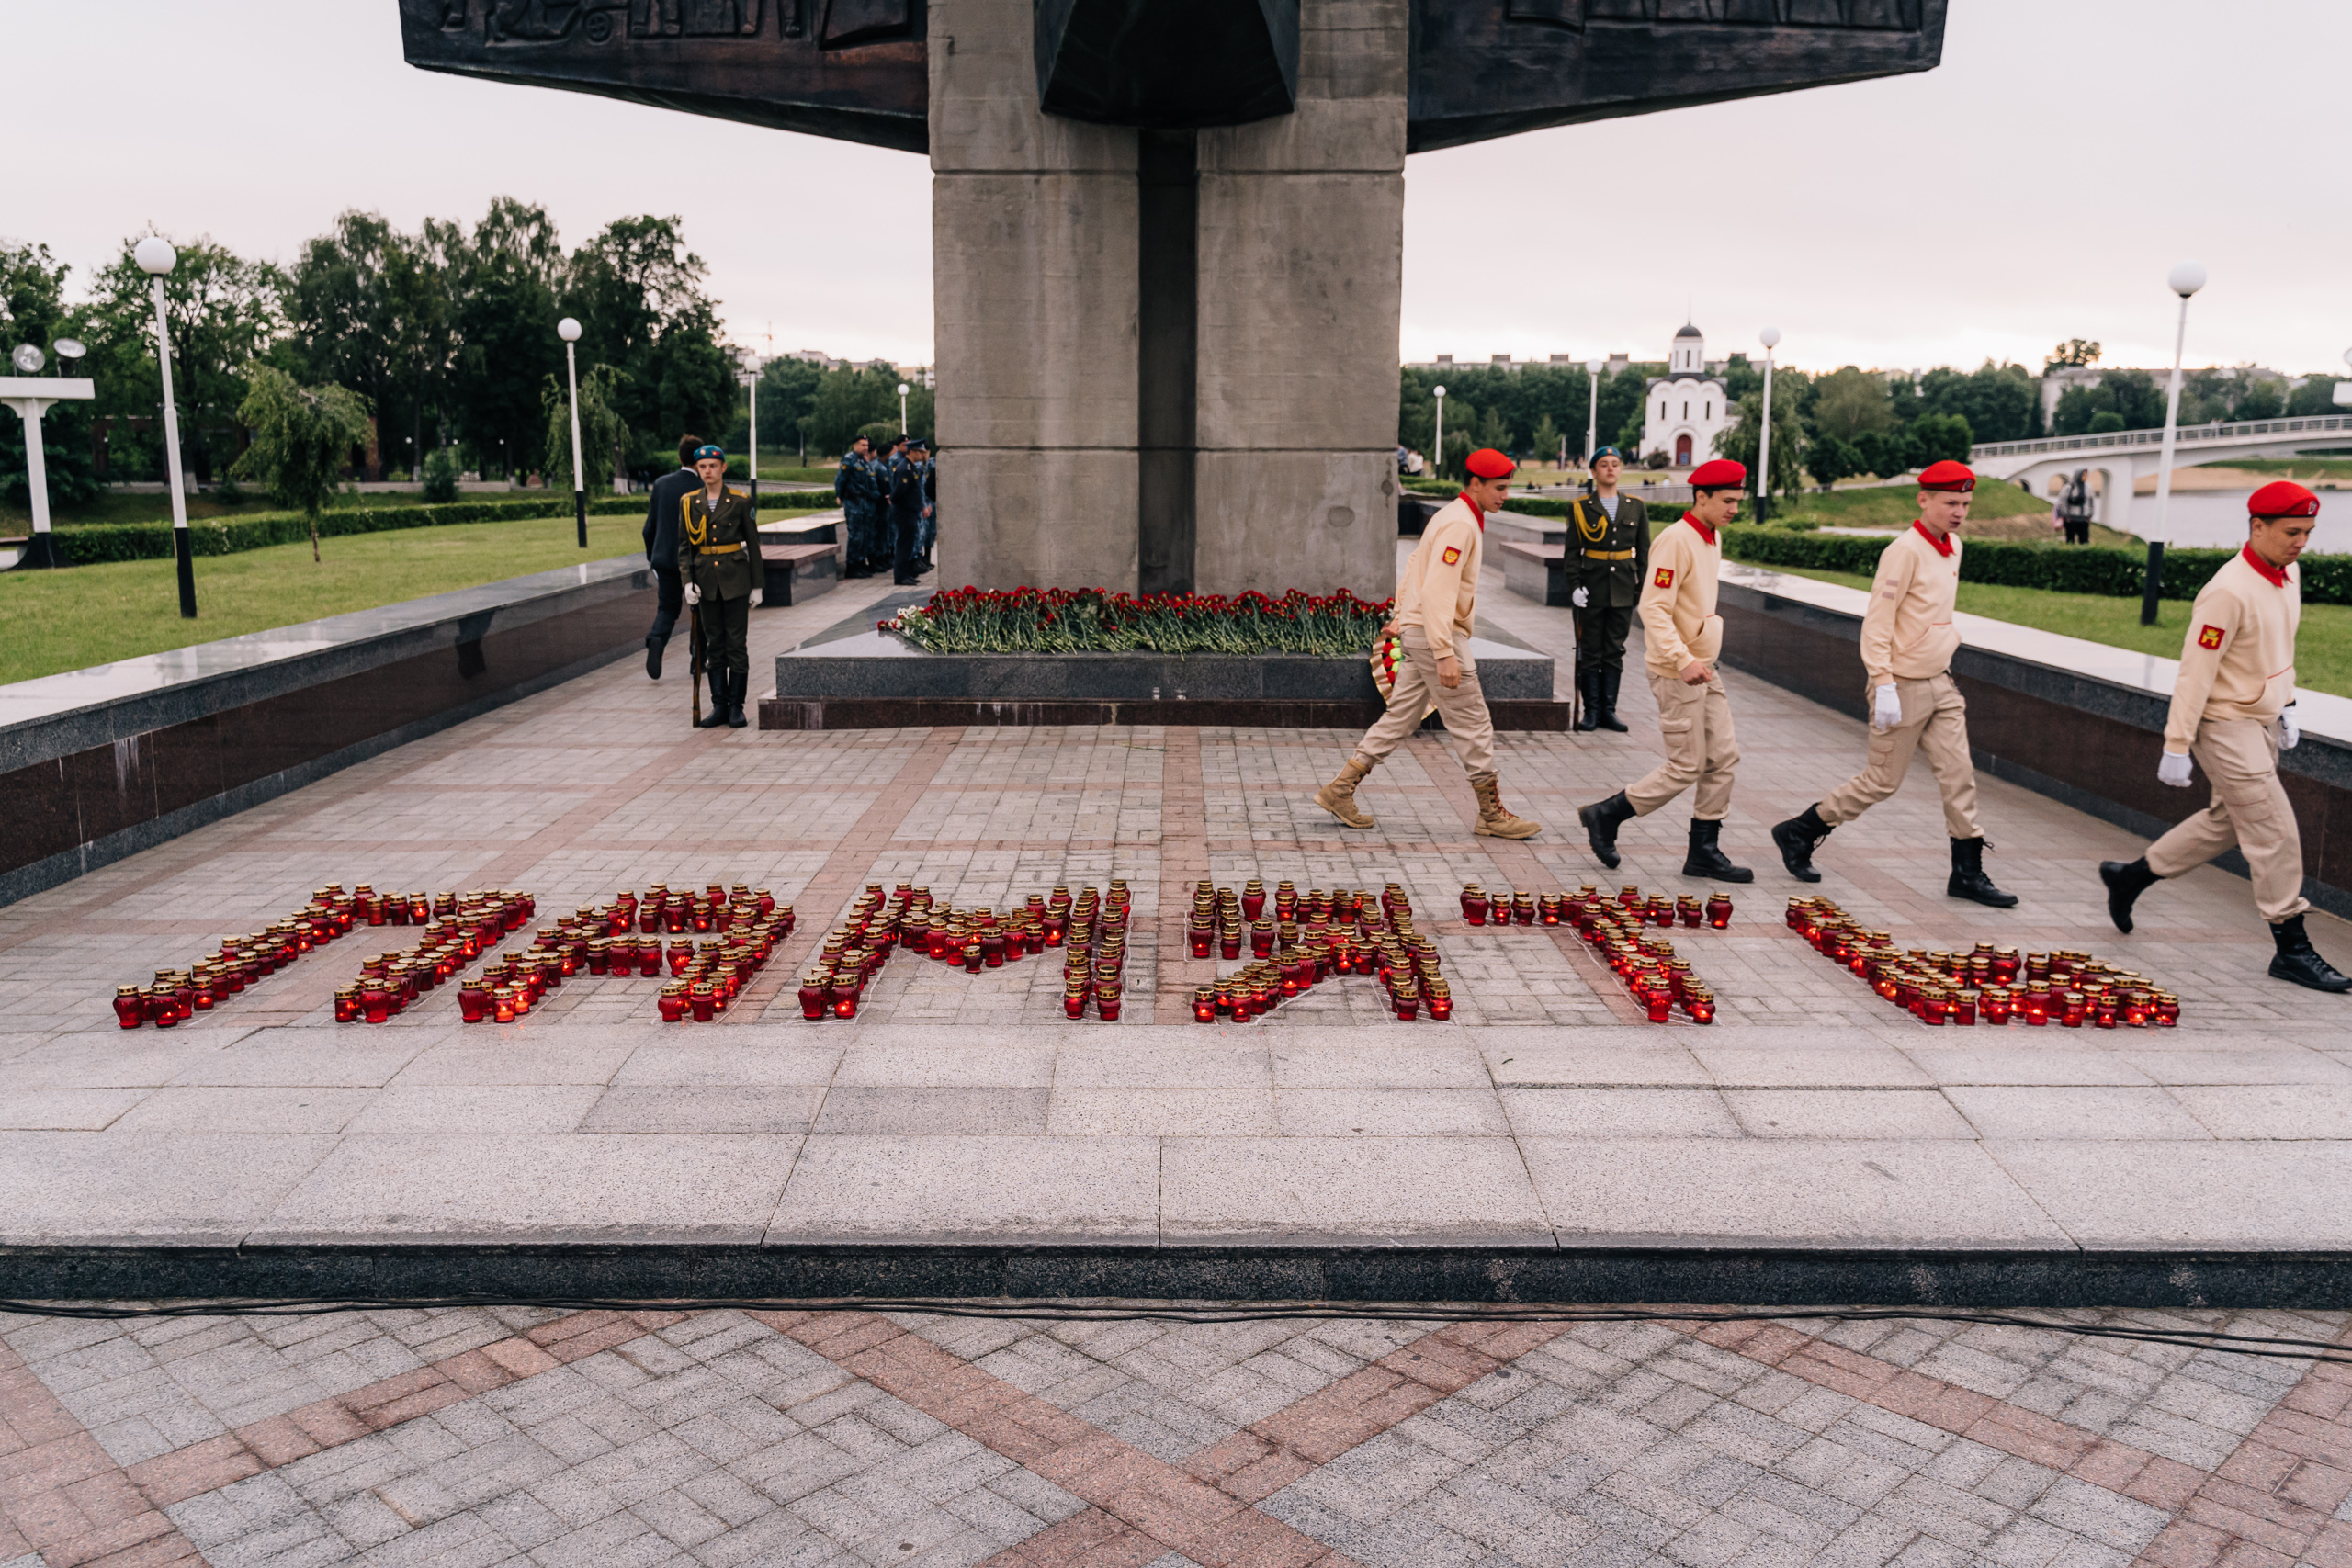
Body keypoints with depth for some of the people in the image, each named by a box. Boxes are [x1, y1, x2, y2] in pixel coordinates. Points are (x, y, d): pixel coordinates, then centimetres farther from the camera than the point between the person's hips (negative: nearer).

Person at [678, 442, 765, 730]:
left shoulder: (740, 501, -1)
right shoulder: (689, 502, 5)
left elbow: (753, 542, 2)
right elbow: (684, 545, 7)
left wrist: (757, 584, -1)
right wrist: (688, 580, -5)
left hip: (735, 578, -2)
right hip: (706, 579, 2)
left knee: (736, 643, -1)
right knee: (714, 644, 6)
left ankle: (736, 707, 5)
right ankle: (719, 706, 12)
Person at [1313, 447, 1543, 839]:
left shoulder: (1454, 517, 16)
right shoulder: (1459, 524, -16)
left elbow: (1415, 568, 25)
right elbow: (1438, 591, -24)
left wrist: (1401, 615, 30)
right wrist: (1445, 653, -28)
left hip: (1419, 630, 10)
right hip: (1434, 632, -10)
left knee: (1401, 718, 11)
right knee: (1473, 724, -3)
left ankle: (1340, 791, 12)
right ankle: (1492, 815, 5)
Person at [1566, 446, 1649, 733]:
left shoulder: (1636, 507, 8)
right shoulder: (1580, 508, 1)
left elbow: (1643, 550, 10)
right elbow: (1573, 551, -1)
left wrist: (1643, 587, 5)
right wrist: (1575, 585, -10)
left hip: (1623, 588, 2)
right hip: (1592, 588, -2)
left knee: (1615, 651, 5)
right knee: (1591, 651, 1)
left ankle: (1608, 710, 11)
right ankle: (1590, 710, 8)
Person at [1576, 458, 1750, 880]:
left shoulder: (1712, 539, 13)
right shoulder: (1675, 541, -17)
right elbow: (1653, 609, -24)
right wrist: (1683, 660, -32)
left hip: (1704, 670, 9)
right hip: (1676, 672, -9)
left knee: (1723, 758, 7)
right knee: (1686, 766, -5)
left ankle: (1704, 852, 14)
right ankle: (1605, 816, 10)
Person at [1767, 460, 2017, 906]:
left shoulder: (1952, 547, 10)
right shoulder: (1905, 551, -18)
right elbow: (1876, 622, -21)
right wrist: (1884, 686, -25)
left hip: (1940, 685, 8)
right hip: (1903, 687, -8)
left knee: (1959, 775, 5)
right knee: (1882, 781, 0)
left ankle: (1968, 873, 12)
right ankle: (1798, 832, 15)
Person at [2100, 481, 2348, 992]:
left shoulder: (2288, 575, 6)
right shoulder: (2229, 593, -22)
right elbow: (2195, 672, -22)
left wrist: (2285, 707, 17)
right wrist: (2177, 746, -22)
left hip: (2261, 723, 9)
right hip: (2226, 725, -9)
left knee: (2226, 823, 18)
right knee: (2275, 833, -6)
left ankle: (2131, 876, 32)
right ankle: (2292, 947, 4)